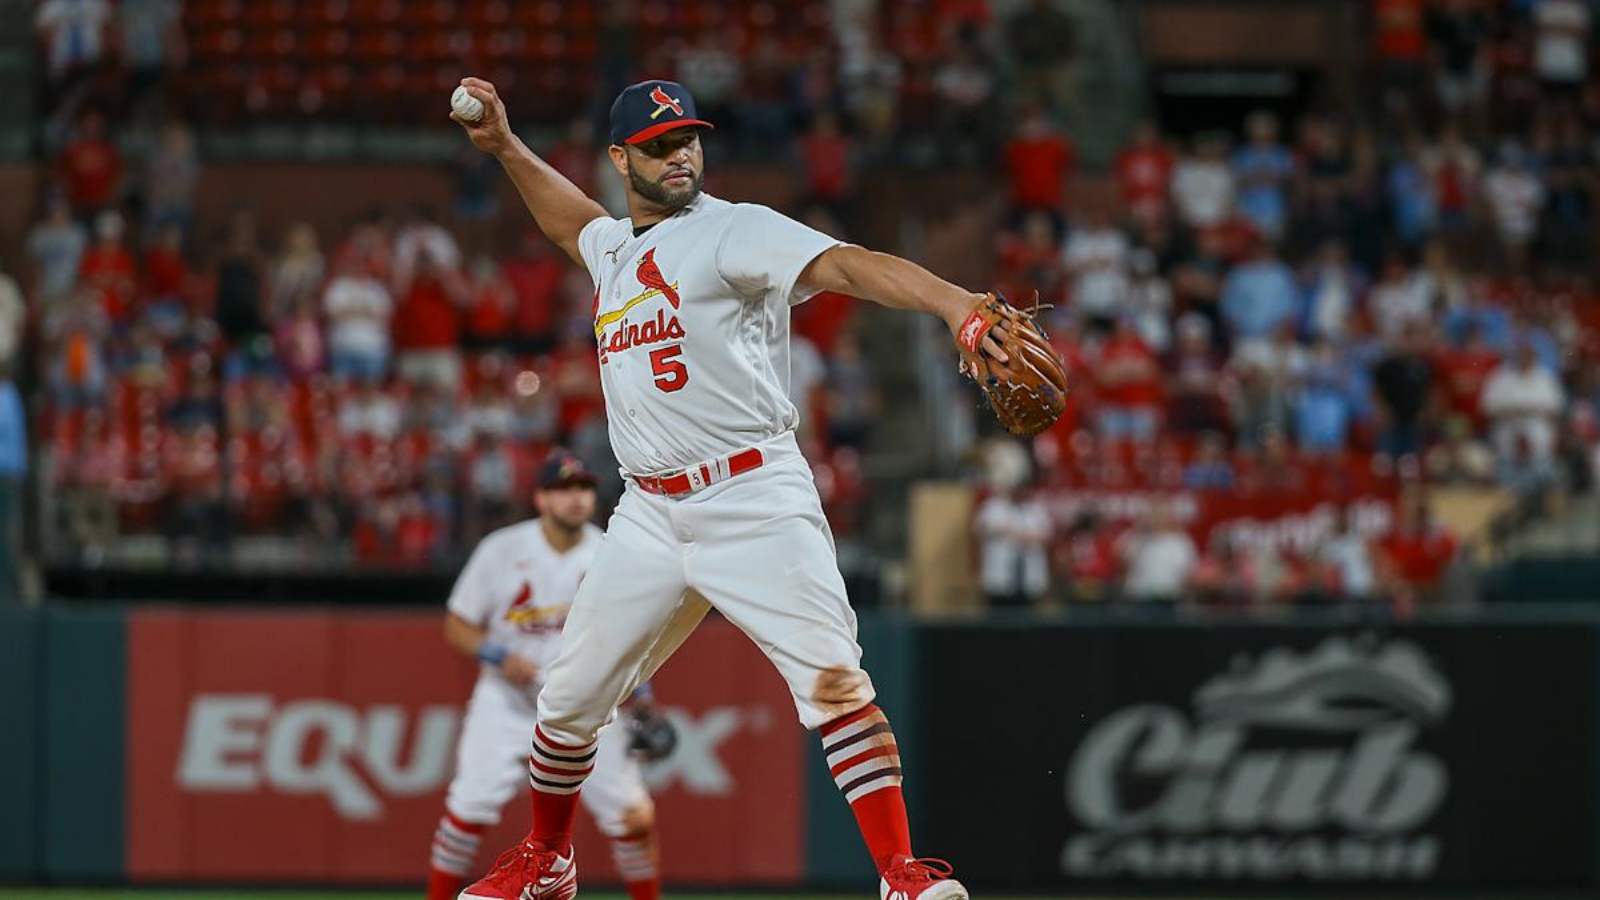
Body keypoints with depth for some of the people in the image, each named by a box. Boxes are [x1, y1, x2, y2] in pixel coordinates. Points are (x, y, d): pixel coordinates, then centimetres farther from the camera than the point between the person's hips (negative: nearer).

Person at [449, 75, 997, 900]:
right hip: (649, 515, 7)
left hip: (753, 502, -7)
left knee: (834, 683, -21)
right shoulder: (614, 249, 16)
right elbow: (570, 220, 43)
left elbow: (844, 265, -24)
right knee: (568, 700, 10)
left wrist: (951, 301, -40)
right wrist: (505, 147, 35)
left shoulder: (735, 232, -6)